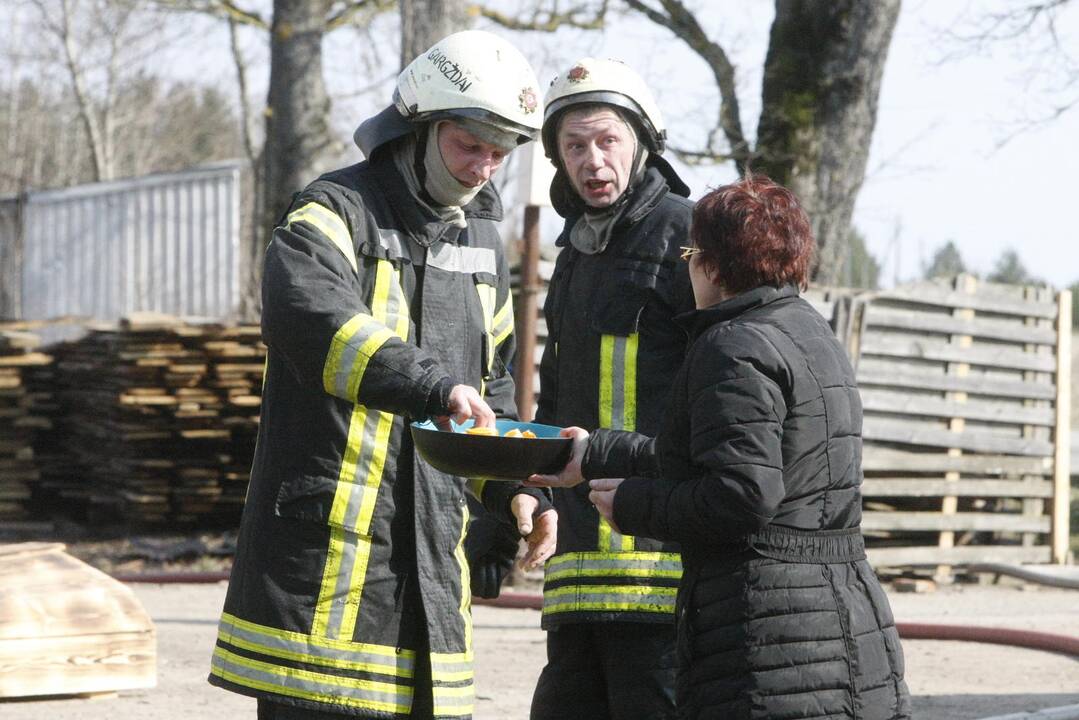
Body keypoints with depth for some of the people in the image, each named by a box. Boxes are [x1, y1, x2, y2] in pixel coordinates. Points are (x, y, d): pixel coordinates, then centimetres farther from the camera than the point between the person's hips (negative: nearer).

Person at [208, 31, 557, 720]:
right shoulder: (335, 213, -7)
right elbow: (310, 321, -29)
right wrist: (432, 386, -42)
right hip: (326, 550, -7)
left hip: (432, 553, 7)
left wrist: (515, 487, 9)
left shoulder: (482, 239, 18)